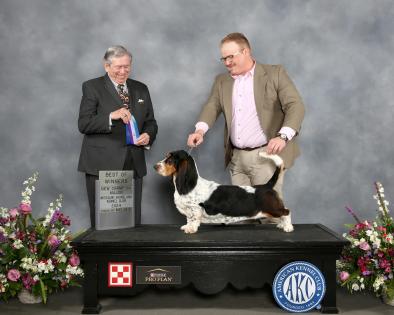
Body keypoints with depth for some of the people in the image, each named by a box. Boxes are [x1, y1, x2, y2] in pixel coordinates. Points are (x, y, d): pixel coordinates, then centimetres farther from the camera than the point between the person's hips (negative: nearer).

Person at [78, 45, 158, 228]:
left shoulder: (141, 89, 16)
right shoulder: (92, 87, 2)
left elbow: (151, 122, 20)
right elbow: (83, 124, -7)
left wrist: (148, 135, -3)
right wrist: (111, 116, -21)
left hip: (133, 166, 4)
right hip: (102, 166, -4)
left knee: (133, 221, 4)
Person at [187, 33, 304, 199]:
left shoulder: (275, 73, -1)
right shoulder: (222, 80, 15)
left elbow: (295, 106, -9)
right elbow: (212, 106, 3)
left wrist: (283, 136, -26)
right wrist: (200, 130, -18)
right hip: (236, 157, 5)